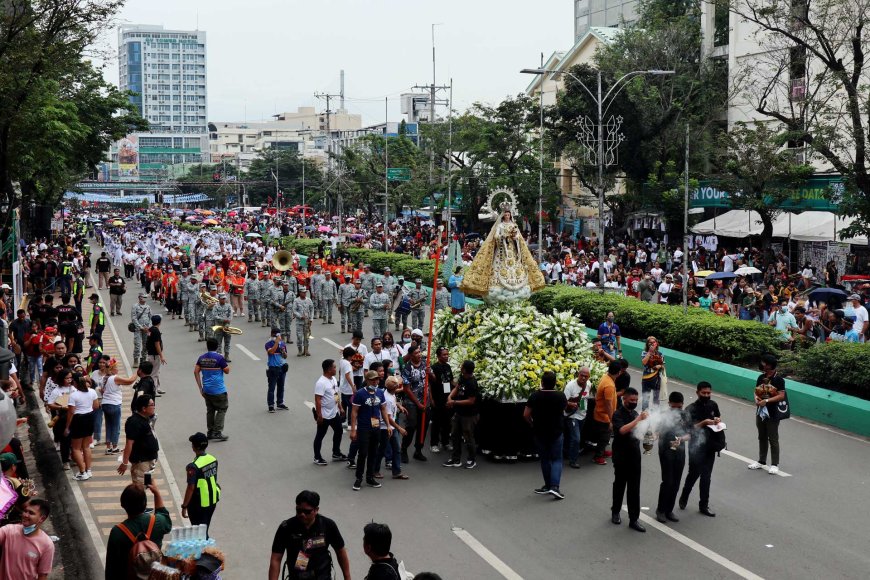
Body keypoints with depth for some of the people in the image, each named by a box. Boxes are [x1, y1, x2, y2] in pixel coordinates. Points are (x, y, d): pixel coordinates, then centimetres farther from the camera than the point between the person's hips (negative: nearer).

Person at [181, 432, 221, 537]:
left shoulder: (194, 466, -25)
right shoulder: (213, 459, -3)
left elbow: (191, 488, -22)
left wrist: (184, 506, -14)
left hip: (199, 504, -7)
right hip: (212, 500, 7)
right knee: (205, 527, 21)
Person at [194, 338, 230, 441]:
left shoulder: (201, 358, 4)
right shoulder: (219, 358, -13)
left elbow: (196, 372, 4)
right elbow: (227, 371, -7)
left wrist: (200, 388, 9)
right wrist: (225, 363, 11)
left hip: (206, 390, 6)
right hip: (218, 390, -6)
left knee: (210, 410, 16)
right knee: (222, 409, 4)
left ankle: (210, 432, 19)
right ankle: (217, 432, -2)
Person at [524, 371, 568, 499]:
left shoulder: (535, 396, -12)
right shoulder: (560, 396, -11)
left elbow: (526, 414, -10)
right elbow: (565, 407, 11)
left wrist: (532, 424, 9)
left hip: (539, 432, 1)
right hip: (556, 432, -1)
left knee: (545, 459, 15)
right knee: (556, 459, 7)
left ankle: (548, 486, 21)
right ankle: (554, 486, -10)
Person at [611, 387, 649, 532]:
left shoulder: (635, 413, 8)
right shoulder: (618, 414, -11)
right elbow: (622, 430, -29)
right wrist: (639, 419, -32)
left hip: (635, 455, 5)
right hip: (621, 456, -5)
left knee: (634, 488, 2)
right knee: (620, 485, 11)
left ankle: (633, 519, 3)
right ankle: (615, 512, 30)